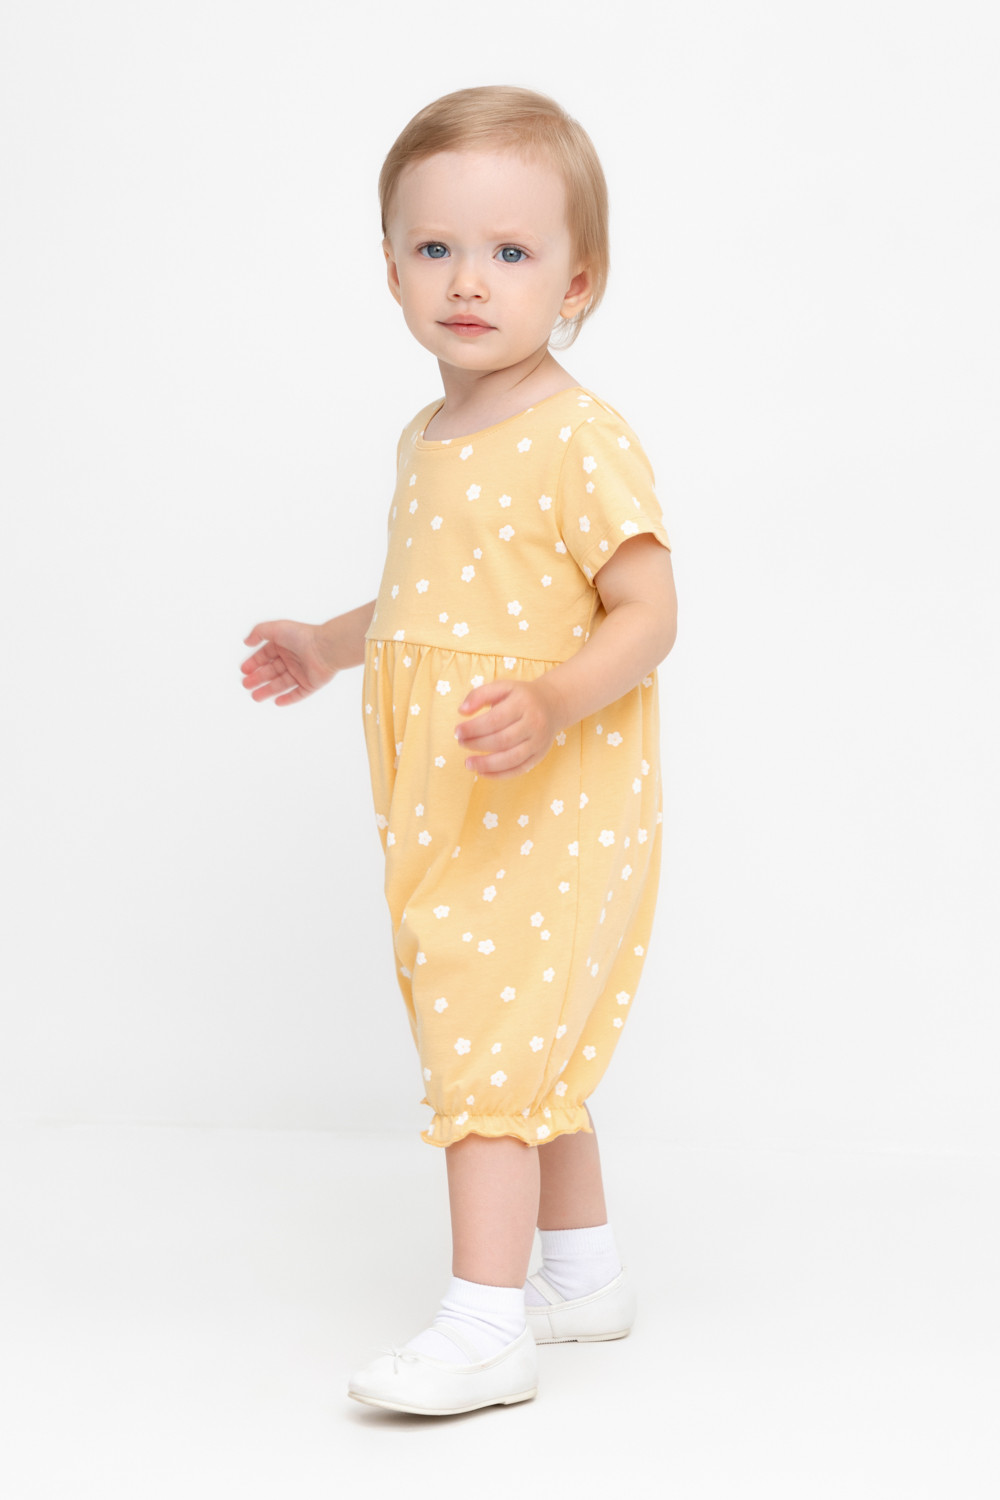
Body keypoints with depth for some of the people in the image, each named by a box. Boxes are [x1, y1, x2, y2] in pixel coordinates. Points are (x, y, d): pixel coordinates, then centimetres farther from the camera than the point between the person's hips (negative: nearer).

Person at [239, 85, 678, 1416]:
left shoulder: (579, 440, -16)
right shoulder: (428, 441, 11)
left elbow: (648, 614, -19)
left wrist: (553, 701, -33)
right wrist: (332, 646, 28)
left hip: (551, 813, -9)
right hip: (451, 819, 9)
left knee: (492, 1046, -11)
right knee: (534, 1046, 17)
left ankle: (485, 1326, -6)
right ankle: (584, 1270, 32)